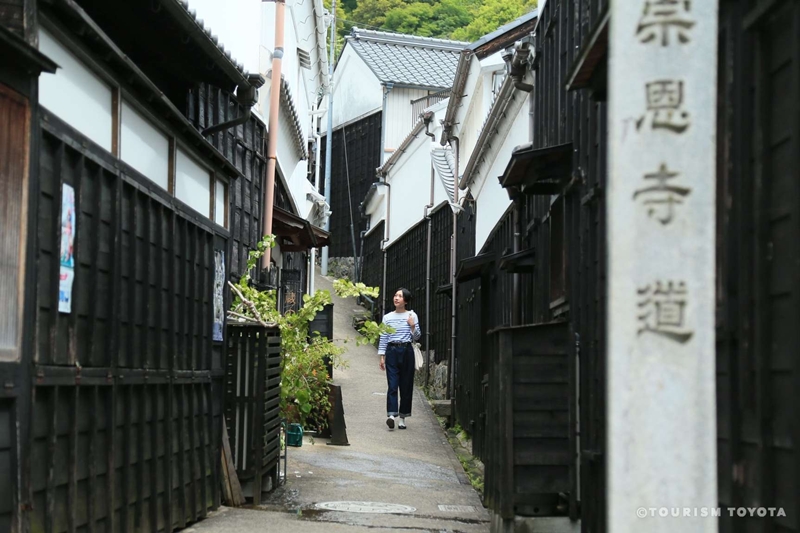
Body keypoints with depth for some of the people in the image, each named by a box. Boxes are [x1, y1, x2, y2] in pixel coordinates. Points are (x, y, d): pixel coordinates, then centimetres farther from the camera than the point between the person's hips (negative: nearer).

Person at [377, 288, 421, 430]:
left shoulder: (412, 316, 4)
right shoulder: (387, 317, 7)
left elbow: (417, 337, 6)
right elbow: (383, 338, 7)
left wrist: (413, 326, -12)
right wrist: (382, 357, 2)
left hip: (406, 351, 0)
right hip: (392, 351, 0)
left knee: (406, 385, 3)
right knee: (392, 385, -9)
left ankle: (402, 417, 10)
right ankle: (391, 415, -19)